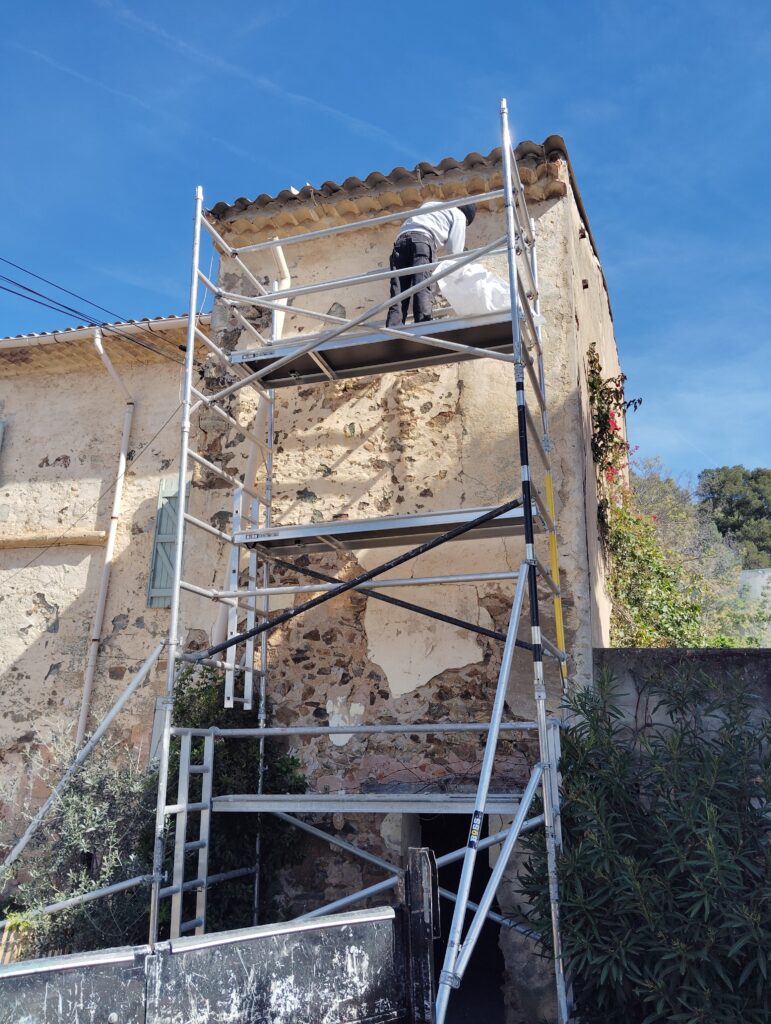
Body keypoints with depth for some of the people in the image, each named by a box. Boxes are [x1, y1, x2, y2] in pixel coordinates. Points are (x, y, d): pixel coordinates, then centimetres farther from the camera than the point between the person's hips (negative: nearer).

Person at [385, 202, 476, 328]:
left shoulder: (430, 205, 41)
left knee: (398, 292, -8)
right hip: (423, 239, -5)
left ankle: (393, 330, -24)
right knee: (423, 288, -17)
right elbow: (454, 250, 11)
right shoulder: (459, 215, 22)